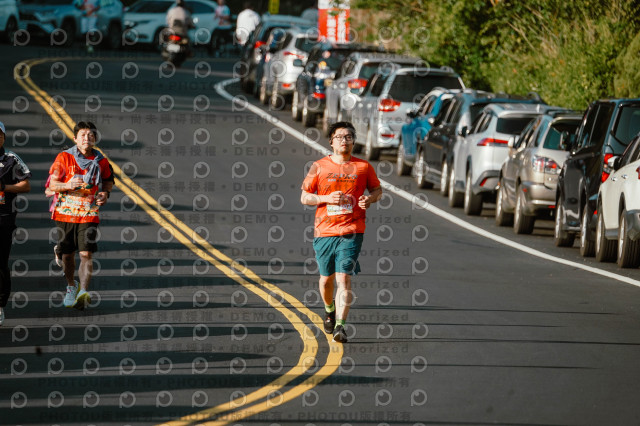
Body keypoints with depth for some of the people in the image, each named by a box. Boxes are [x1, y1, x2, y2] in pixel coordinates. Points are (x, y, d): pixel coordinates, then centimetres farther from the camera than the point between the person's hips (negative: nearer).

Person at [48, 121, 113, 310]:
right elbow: (52, 184, -5)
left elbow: (108, 180, 22)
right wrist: (67, 185, -26)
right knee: (68, 254, 10)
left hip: (89, 215, 0)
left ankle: (83, 292, -21)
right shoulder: (64, 158, -4)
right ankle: (71, 287, 34)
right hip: (65, 213, 0)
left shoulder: (101, 161, 2)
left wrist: (105, 193, 0)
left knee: (86, 254, -13)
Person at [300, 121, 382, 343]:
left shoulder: (363, 167, 5)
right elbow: (304, 197, 6)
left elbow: (377, 190, 18)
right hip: (324, 231, 2)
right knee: (327, 278, 12)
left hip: (351, 232, -2)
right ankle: (330, 309, 43)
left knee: (344, 278, -13)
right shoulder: (319, 167, 4)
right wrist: (327, 198, -11)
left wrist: (370, 199, -4)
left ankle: (340, 326, -16)